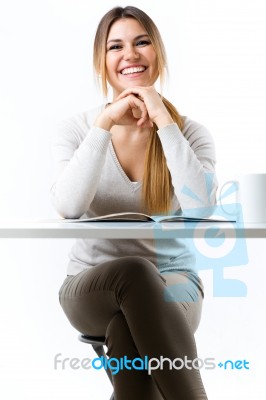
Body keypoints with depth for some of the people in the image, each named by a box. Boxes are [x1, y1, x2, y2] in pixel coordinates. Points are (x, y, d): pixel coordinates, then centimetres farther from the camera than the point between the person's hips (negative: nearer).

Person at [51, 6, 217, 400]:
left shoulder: (190, 132, 1)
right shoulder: (77, 129, 1)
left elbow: (201, 208, -20)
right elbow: (68, 207, -18)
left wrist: (165, 122, -17)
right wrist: (104, 124, -19)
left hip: (173, 287, 0)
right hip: (93, 288, 1)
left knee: (125, 322, -36)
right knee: (133, 273, -36)